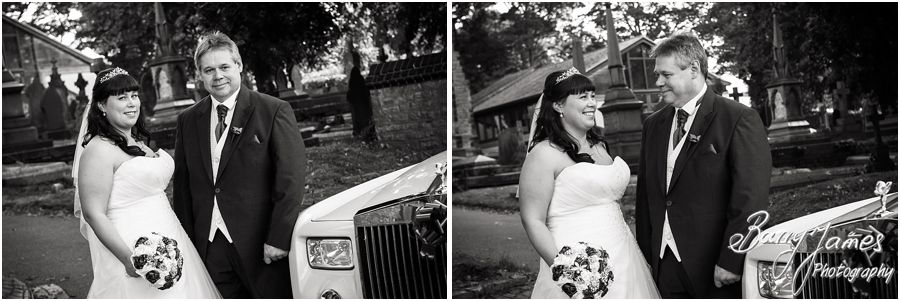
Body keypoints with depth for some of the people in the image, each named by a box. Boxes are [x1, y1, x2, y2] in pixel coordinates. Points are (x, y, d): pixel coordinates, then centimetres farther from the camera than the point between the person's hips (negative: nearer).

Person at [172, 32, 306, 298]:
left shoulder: (274, 111, -4)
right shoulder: (188, 121, 11)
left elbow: (291, 177, -10)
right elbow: (183, 185, 13)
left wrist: (278, 238, -15)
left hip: (260, 244, -4)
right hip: (210, 248, 4)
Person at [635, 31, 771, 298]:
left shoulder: (739, 119, -8)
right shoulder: (653, 125, 12)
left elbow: (750, 199, -14)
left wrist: (731, 262, -18)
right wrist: (647, 256, 7)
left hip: (717, 269, -5)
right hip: (665, 266, 5)